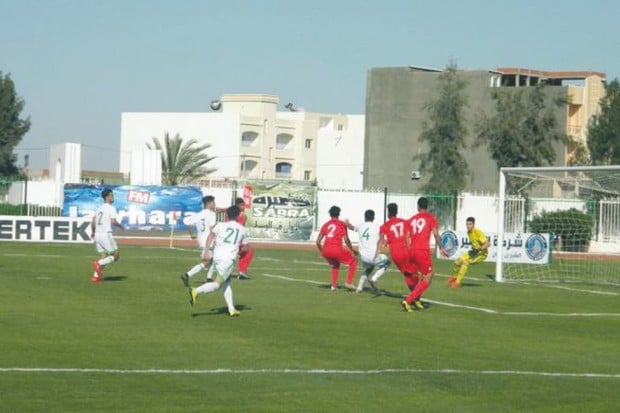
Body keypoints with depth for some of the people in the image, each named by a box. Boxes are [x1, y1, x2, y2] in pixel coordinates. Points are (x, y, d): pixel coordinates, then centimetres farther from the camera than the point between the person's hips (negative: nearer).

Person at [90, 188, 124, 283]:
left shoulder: (100, 208, 15)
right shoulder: (111, 208, -8)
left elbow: (93, 222, 15)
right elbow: (113, 221, -19)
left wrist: (93, 232, 30)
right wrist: (120, 226, 1)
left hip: (97, 235, 8)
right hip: (106, 234, -8)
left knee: (104, 256, 13)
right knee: (116, 256, 1)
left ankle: (96, 276, 3)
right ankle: (99, 263, -17)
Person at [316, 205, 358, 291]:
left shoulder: (325, 225, 18)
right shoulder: (342, 224, 7)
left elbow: (318, 241, 15)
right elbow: (346, 240, -1)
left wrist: (321, 252, 30)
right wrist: (352, 251, 11)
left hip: (326, 250, 5)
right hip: (337, 249, -5)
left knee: (335, 265, 32)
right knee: (353, 262, 14)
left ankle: (333, 285, 22)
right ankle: (349, 282, 0)